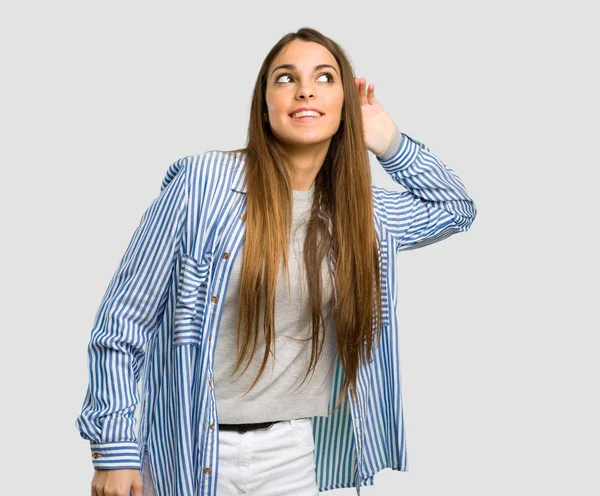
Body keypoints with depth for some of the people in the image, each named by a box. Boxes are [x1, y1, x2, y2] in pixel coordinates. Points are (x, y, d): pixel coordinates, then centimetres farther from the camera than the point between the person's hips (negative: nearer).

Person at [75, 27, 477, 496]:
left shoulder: (362, 209, 1)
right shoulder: (202, 179, -12)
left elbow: (458, 208, 20)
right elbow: (124, 321, -8)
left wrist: (390, 142, 5)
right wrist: (115, 447, -11)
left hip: (293, 452, 4)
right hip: (189, 451, -4)